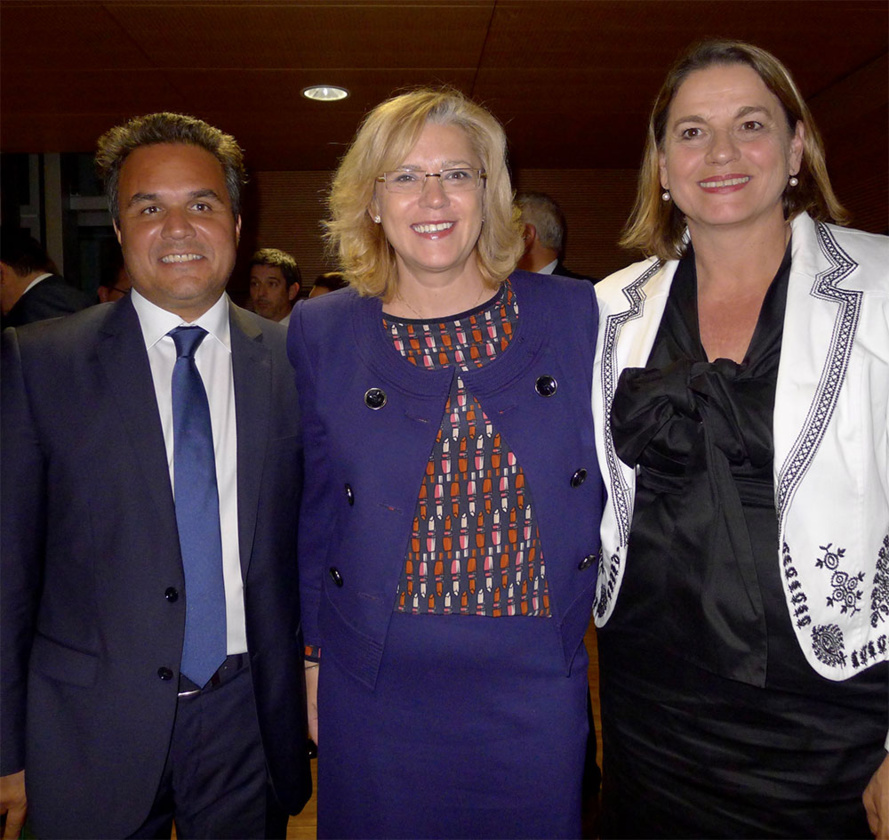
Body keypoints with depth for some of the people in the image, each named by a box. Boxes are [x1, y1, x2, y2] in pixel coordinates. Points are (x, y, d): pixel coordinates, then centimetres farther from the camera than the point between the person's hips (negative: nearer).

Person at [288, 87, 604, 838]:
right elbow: (311, 511, 4)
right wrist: (314, 656, 7)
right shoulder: (321, 332, -1)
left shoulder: (576, 314, -2)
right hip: (377, 690, 0)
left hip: (538, 686, 1)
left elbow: (611, 486, 5)